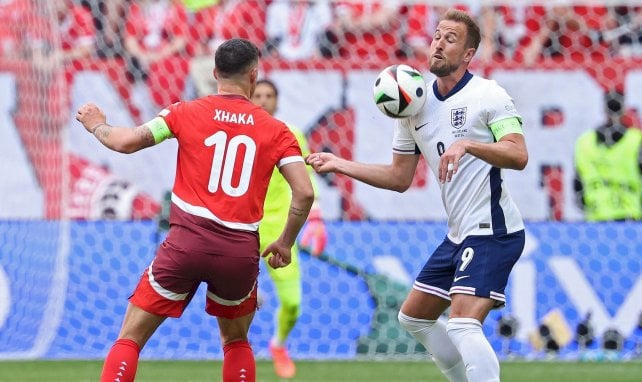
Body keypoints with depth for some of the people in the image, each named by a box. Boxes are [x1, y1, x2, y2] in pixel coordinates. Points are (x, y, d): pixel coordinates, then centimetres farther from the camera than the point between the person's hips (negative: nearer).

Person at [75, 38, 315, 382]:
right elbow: (304, 193, -1)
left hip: (187, 241, -2)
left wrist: (96, 125, 19)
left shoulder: (186, 113, 3)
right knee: (236, 341, 25)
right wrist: (285, 243, 14)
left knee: (130, 338, 5)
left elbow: (126, 142, -3)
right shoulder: (275, 130, 7)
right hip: (241, 251, 2)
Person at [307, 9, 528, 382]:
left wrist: (467, 144, -34)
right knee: (414, 317, 17)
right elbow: (400, 178, 17)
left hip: (492, 230, -9)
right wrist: (341, 165, 10)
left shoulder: (489, 95, -11)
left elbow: (519, 156, -22)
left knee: (462, 325, -23)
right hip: (459, 235, 9)